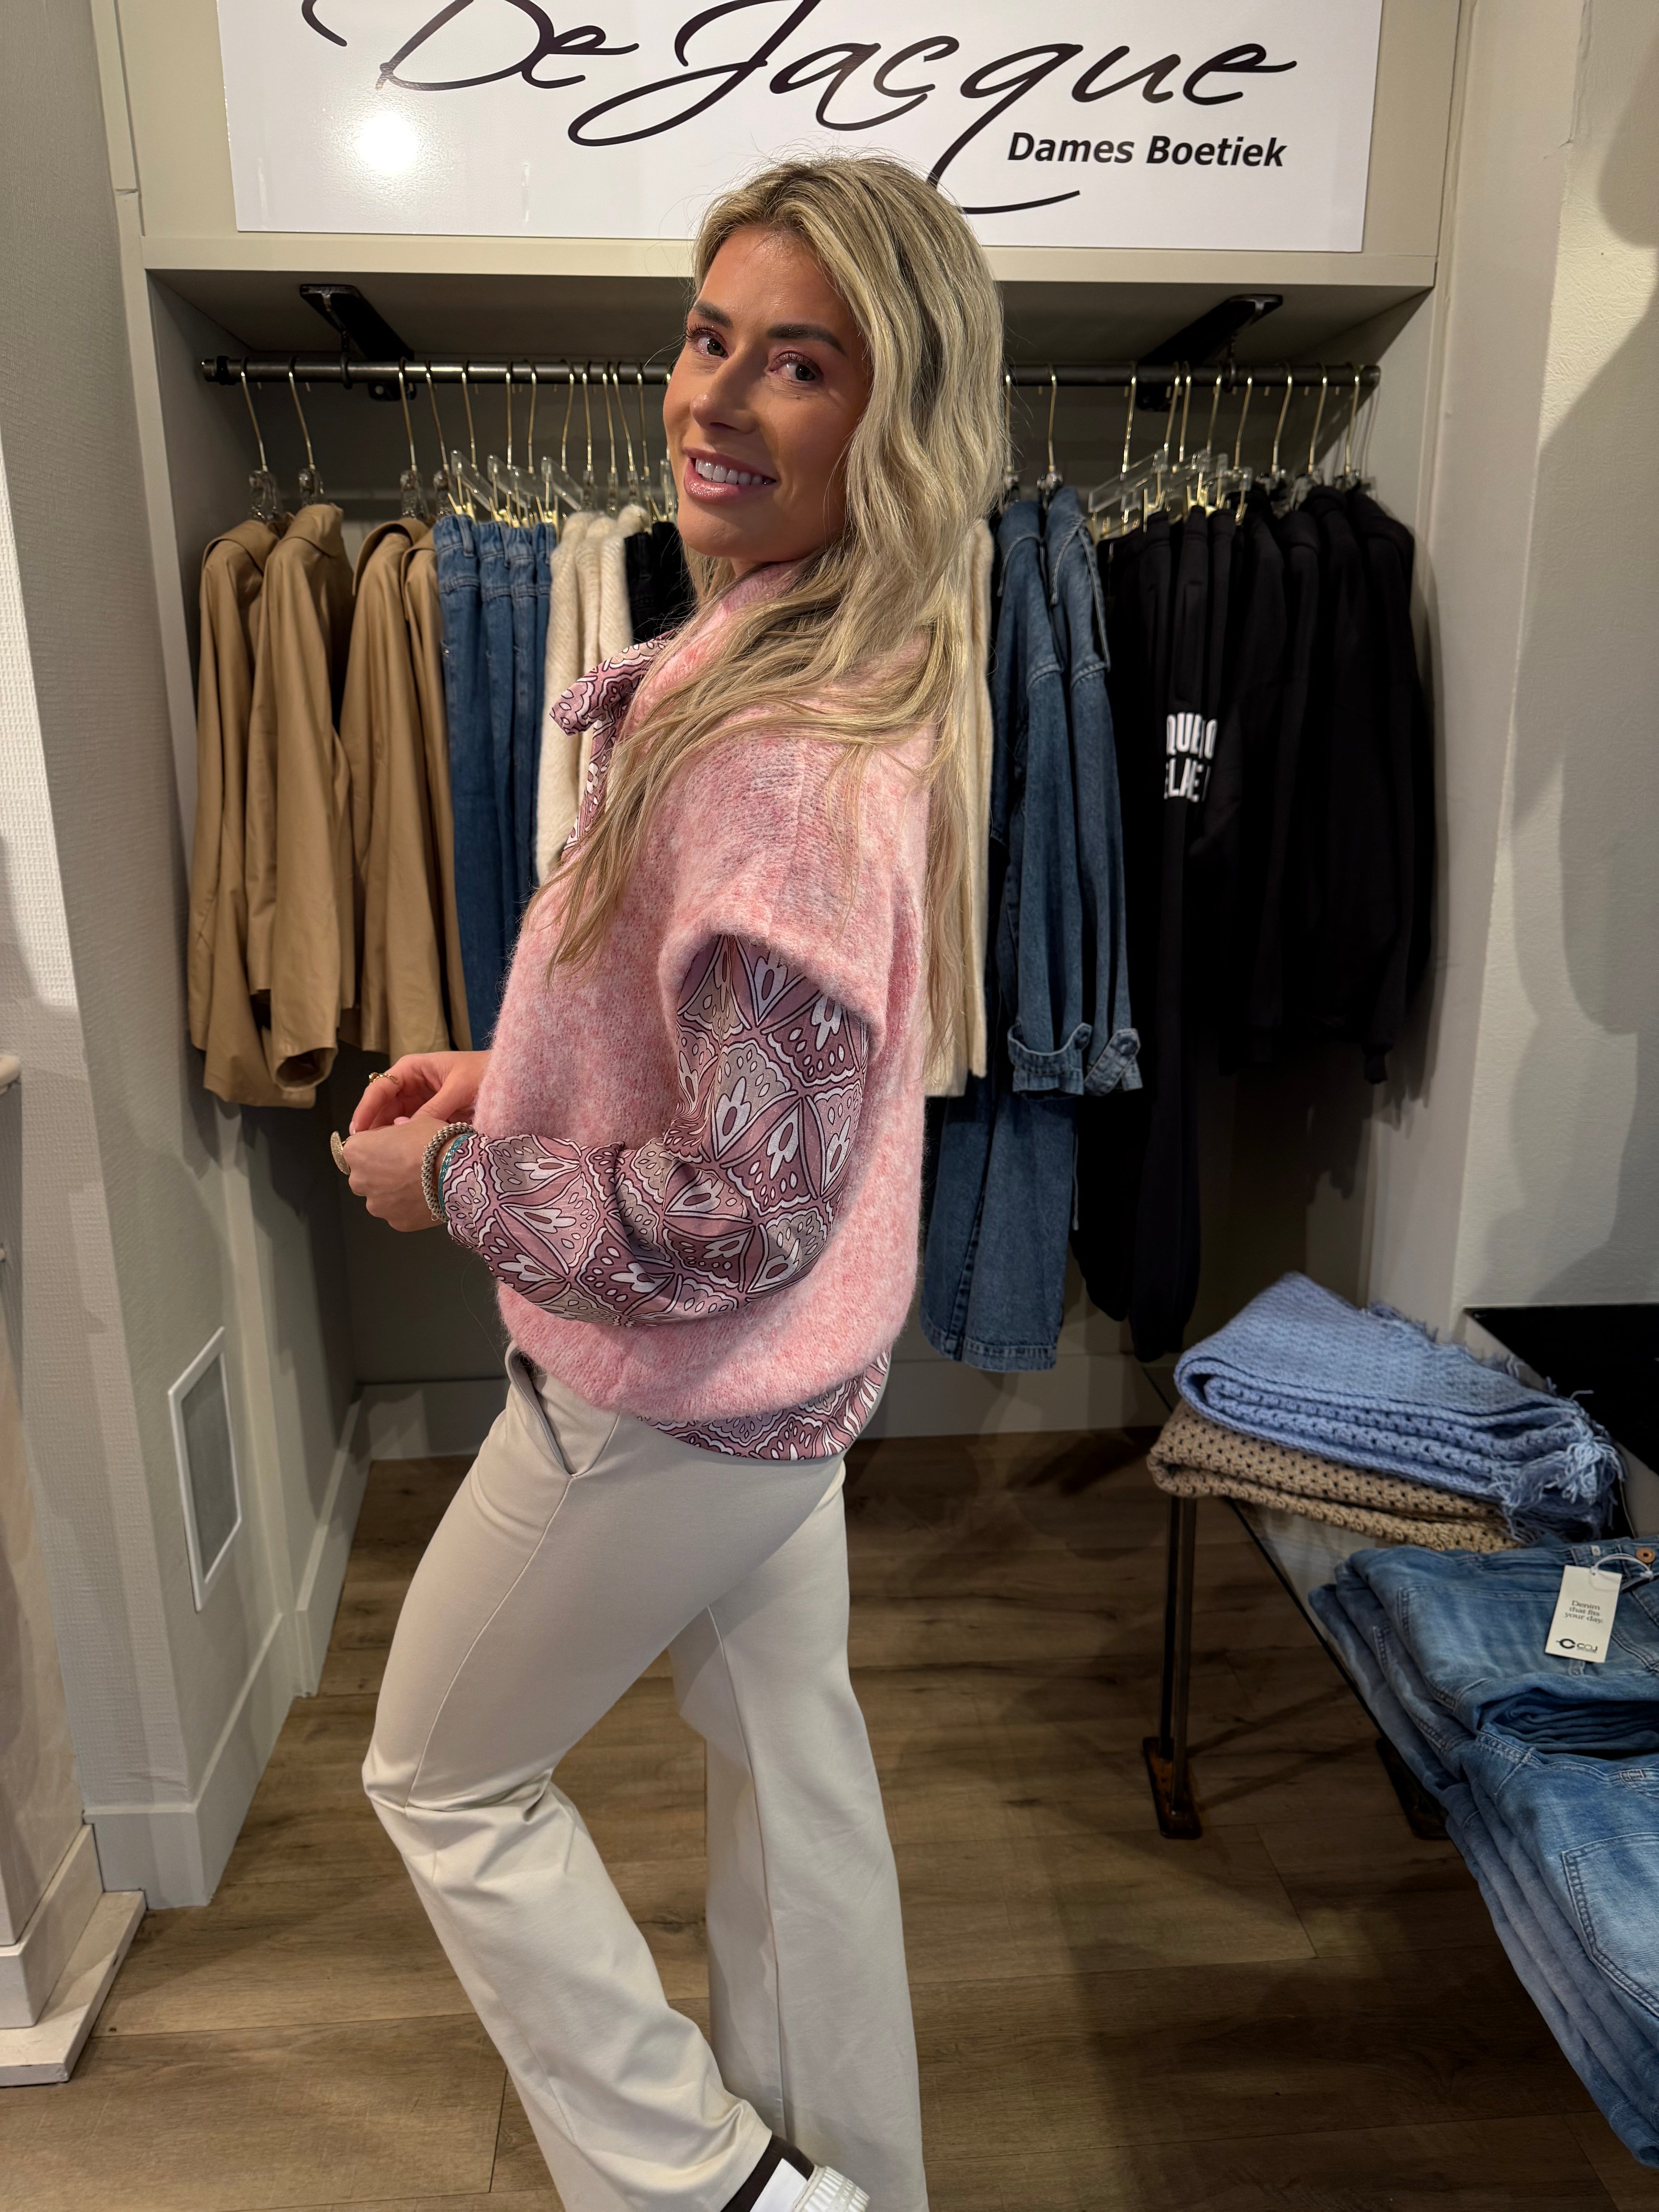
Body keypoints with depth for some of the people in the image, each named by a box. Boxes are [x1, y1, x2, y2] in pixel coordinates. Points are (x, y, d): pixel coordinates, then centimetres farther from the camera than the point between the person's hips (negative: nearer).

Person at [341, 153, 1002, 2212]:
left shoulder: (776, 755, -30)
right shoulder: (838, 676, 2)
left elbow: (748, 1204, -28)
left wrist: (452, 1176, -14)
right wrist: (509, 1074, 6)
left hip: (669, 1391, -9)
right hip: (788, 1374, 9)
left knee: (443, 1775, 17)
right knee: (788, 1748, 25)